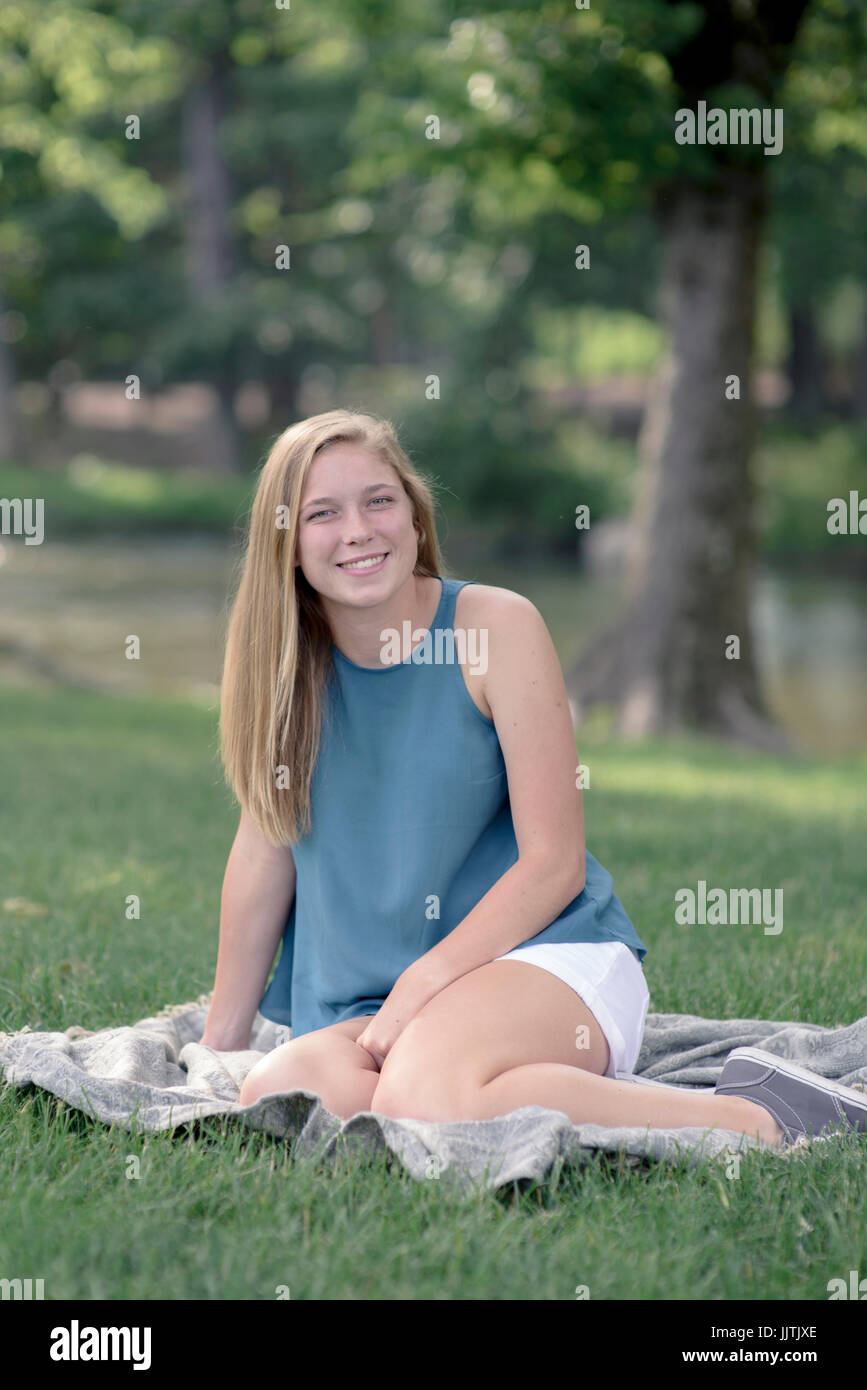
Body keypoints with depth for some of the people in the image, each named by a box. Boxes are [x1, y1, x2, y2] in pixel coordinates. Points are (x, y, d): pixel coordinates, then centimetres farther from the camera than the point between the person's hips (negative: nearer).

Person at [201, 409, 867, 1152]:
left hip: (550, 951, -5)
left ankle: (752, 1122, -20)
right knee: (273, 1092, -28)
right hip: (361, 999, 5)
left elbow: (554, 863, -7)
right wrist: (219, 1040, 14)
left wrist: (422, 983, -16)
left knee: (423, 1097, -36)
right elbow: (264, 852, 11)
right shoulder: (282, 658, 5)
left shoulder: (497, 625, -6)